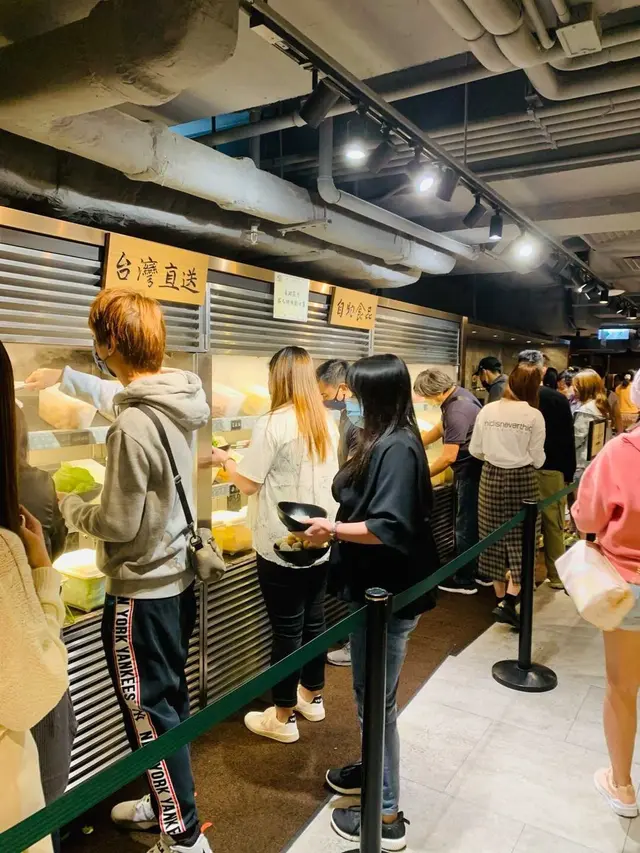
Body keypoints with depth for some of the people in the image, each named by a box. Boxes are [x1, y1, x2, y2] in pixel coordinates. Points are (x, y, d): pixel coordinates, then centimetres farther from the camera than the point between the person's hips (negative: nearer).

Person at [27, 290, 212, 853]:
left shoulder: (131, 428, -27)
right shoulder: (179, 400, -1)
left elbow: (118, 524, -20)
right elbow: (119, 395, 22)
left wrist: (70, 507, 0)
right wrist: (63, 378, 34)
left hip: (142, 592, -8)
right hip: (179, 578, 8)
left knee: (149, 714, 9)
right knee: (171, 702, 23)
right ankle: (168, 801, 44)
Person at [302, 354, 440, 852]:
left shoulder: (397, 448, -23)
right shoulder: (385, 442, 6)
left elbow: (391, 529, -29)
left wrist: (335, 530, -20)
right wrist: (334, 524, 2)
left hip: (389, 595, -10)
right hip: (376, 588, 10)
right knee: (370, 694, 25)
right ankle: (376, 769, 47)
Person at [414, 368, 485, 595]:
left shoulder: (457, 411, -28)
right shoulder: (458, 394, 3)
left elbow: (449, 457, -26)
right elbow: (442, 428, 17)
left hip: (471, 471, -10)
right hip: (472, 468, 10)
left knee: (466, 525, 2)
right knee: (475, 522, 18)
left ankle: (465, 580, 15)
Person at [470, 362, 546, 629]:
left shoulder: (488, 410, -3)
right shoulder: (534, 415, -10)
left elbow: (475, 450, 2)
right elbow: (537, 460, -6)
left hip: (491, 479, 3)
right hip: (522, 481, -3)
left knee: (495, 539, 14)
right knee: (520, 543, 7)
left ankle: (501, 599, 24)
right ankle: (508, 602, -3)